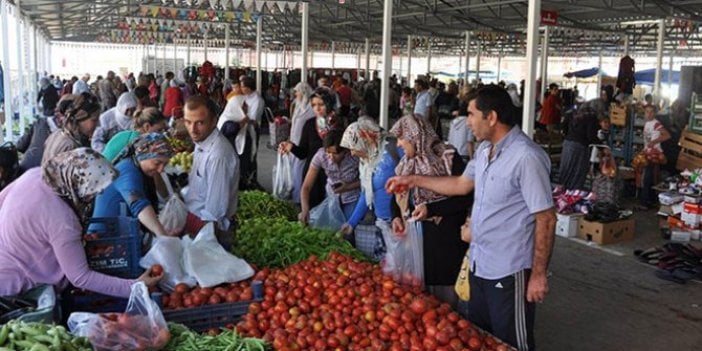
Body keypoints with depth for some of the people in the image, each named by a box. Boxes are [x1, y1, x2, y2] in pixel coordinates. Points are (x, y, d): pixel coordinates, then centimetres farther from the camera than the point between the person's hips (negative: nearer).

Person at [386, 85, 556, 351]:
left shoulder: (527, 157, -22)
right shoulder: (484, 149, 6)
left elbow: (546, 219, -20)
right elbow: (462, 184, 20)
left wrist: (539, 275, -17)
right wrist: (413, 180, 18)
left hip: (508, 272, -9)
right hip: (480, 264, 9)